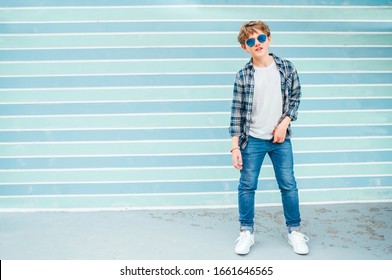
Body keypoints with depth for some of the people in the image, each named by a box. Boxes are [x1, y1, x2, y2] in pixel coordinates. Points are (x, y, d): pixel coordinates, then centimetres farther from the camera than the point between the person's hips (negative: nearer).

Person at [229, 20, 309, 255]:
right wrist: (235, 147, -8)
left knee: (288, 185, 8)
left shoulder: (287, 68, -2)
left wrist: (284, 124, -7)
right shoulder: (243, 76, -6)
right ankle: (247, 232, 23)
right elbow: (237, 112, -5)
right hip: (252, 140, -1)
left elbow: (295, 98, 7)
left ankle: (295, 230, 25)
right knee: (247, 186, 6)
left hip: (281, 138, 1)